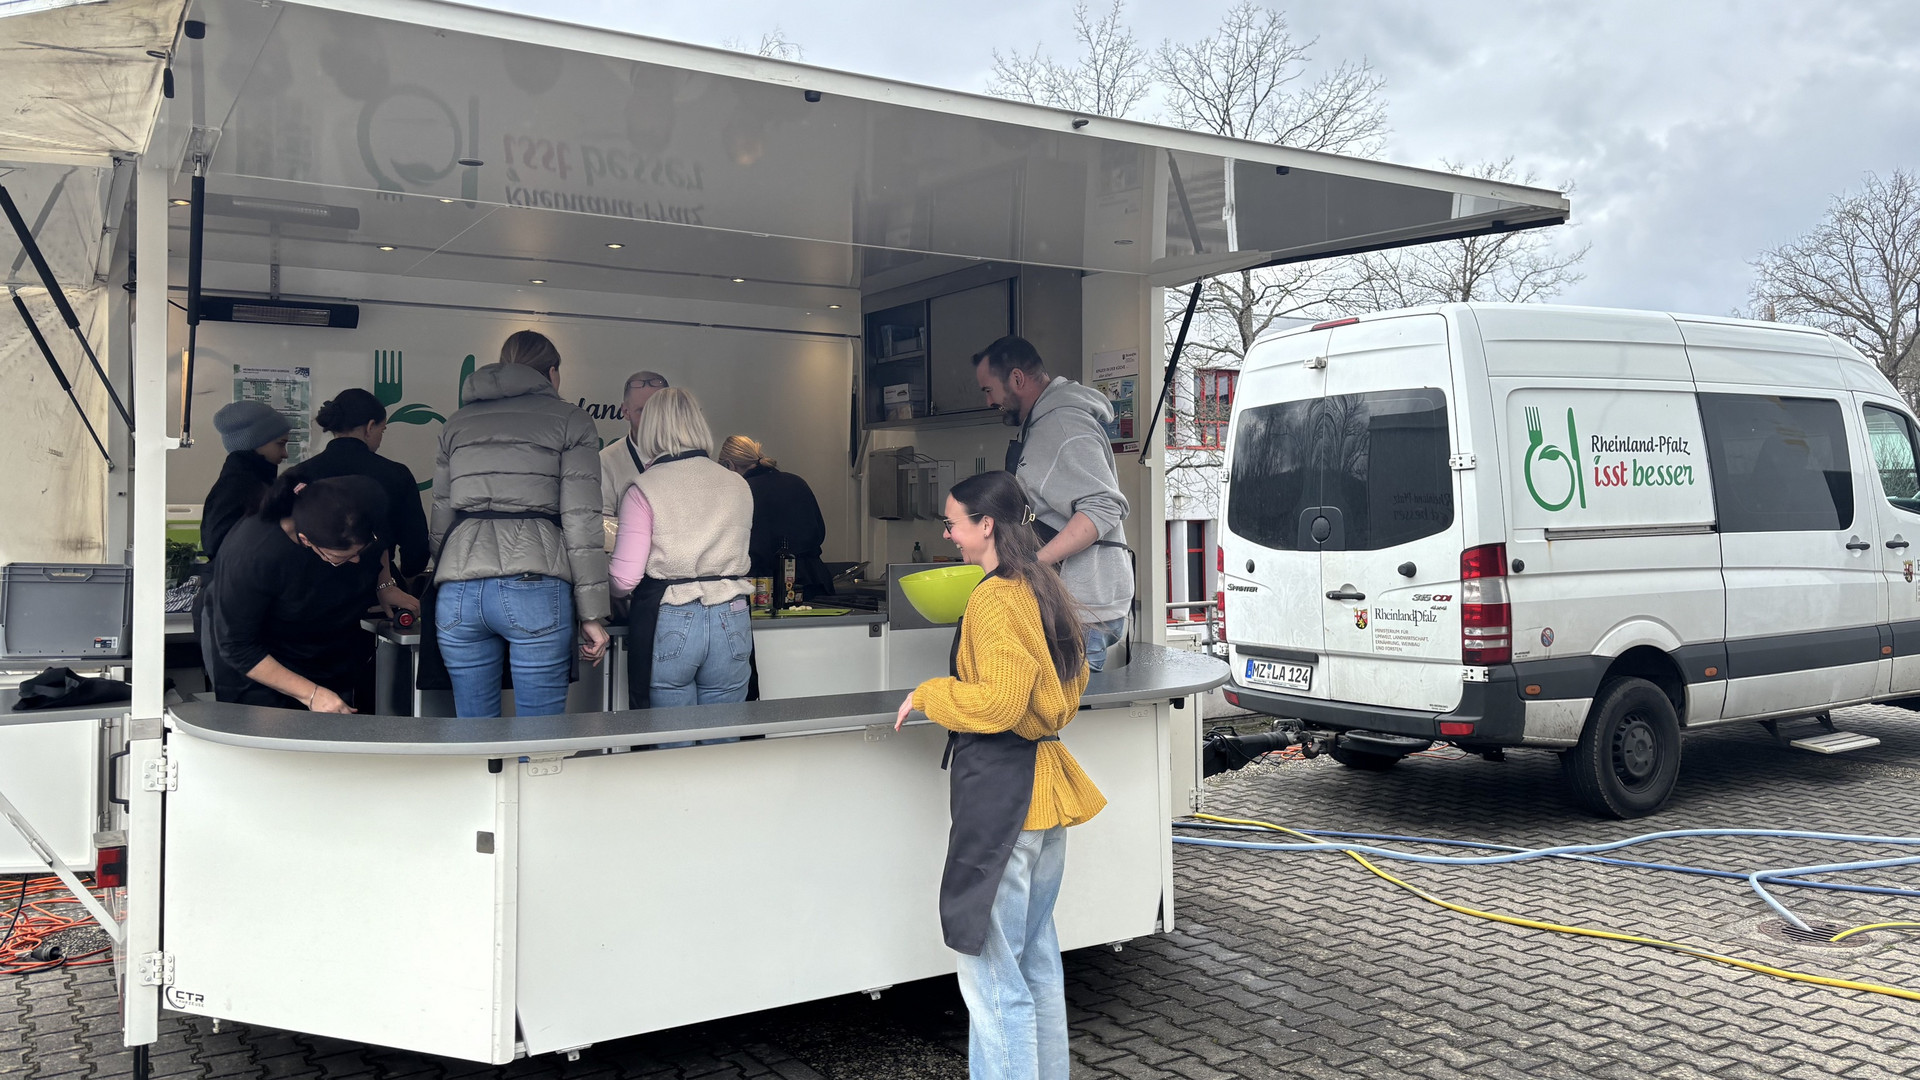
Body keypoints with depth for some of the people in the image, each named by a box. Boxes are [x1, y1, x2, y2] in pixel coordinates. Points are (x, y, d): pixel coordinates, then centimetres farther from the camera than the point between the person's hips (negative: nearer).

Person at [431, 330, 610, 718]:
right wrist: (592, 615, 0)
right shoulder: (569, 419, 8)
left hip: (458, 592, 4)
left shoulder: (458, 423, 21)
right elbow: (581, 521, 0)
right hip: (535, 586, -4)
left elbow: (440, 518, 20)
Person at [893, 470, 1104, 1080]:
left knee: (991, 972, -4)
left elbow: (997, 703, -20)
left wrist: (927, 696, -8)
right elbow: (1071, 685, 23)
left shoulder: (995, 598, -16)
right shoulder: (1046, 590, 12)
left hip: (999, 790, -10)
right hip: (1043, 784, 10)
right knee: (1037, 957, 20)